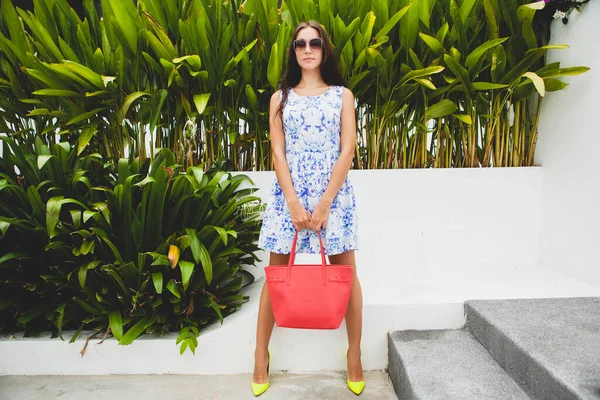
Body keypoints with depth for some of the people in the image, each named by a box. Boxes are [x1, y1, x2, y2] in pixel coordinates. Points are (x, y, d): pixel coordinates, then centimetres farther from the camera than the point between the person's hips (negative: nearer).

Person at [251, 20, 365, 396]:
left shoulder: (342, 95, 9)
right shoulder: (281, 98, 11)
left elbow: (347, 151, 0)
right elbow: (278, 152, 2)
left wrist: (324, 203, -10)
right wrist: (294, 202, -10)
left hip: (334, 193, 0)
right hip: (289, 194, 1)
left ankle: (355, 358, 20)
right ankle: (261, 357, 19)